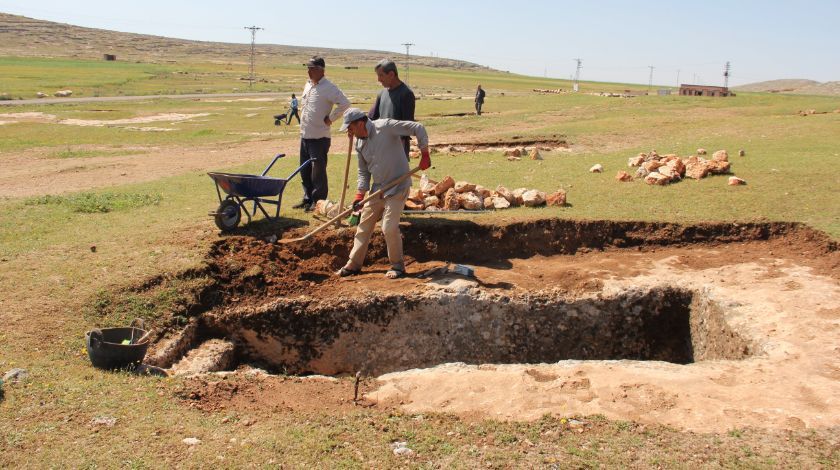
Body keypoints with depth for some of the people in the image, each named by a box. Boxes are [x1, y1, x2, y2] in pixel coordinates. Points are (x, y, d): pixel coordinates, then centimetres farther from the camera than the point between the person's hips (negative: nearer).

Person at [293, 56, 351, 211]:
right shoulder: (308, 85, 13)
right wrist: (305, 121, 16)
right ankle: (308, 199, 25)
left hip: (319, 136, -8)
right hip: (305, 135, 8)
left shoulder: (328, 88, -13)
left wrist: (330, 118, -16)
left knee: (318, 170, -3)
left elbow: (345, 103, -22)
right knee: (305, 170, 14)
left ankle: (318, 201, 6)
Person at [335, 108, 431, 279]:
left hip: (397, 187, -7)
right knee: (364, 225, 9)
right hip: (377, 189, 8)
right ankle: (354, 264, 22)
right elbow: (363, 172, 14)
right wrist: (359, 195, 3)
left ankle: (397, 265, 7)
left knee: (389, 228, -13)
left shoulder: (385, 127, -17)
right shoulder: (360, 144, 6)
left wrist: (424, 154, -18)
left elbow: (418, 128, -18)